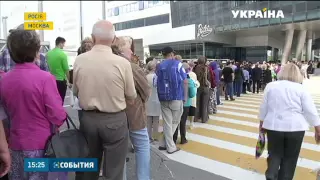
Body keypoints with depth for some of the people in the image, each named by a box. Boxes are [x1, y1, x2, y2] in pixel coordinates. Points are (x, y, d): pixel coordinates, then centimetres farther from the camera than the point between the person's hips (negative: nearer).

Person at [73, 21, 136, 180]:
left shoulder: (79, 61, -7)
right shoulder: (122, 63, -17)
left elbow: (76, 92, 6)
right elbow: (131, 98, -5)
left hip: (87, 118, 4)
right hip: (115, 120, -3)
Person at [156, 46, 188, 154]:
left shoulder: (159, 66, 7)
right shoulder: (178, 64, -1)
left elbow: (158, 83, 9)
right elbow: (185, 82, -5)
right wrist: (185, 96, 2)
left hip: (163, 98, 3)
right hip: (176, 97, -3)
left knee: (167, 123, 7)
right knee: (174, 122, 11)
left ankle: (170, 146, 11)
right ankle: (163, 143, 12)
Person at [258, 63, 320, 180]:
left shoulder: (270, 86, 2)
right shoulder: (300, 89, -3)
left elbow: (263, 107, 5)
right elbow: (311, 111, -4)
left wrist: (262, 123, 15)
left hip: (274, 126, 1)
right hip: (295, 127, -1)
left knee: (275, 154, 14)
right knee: (290, 157, 13)